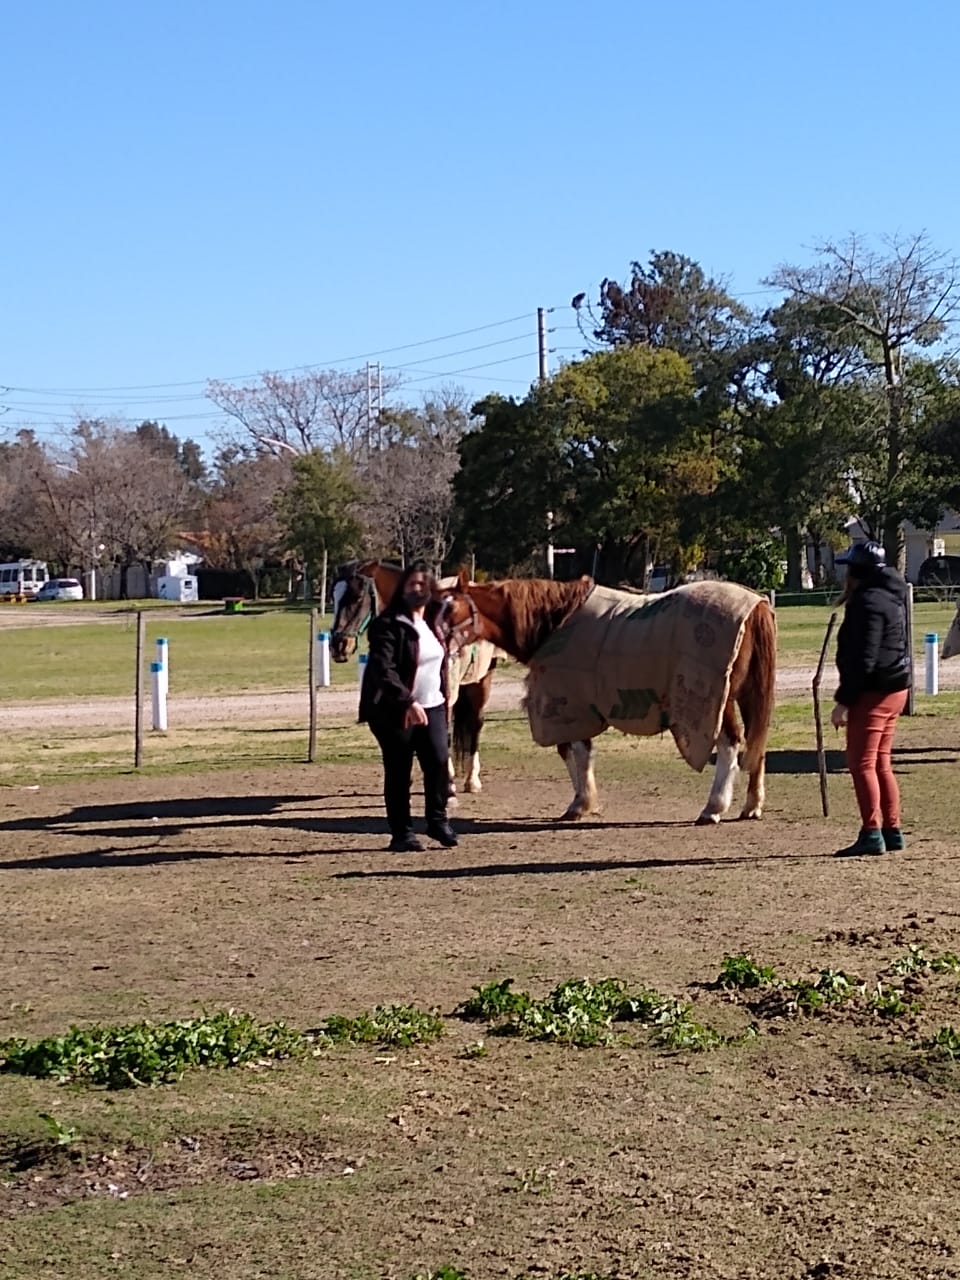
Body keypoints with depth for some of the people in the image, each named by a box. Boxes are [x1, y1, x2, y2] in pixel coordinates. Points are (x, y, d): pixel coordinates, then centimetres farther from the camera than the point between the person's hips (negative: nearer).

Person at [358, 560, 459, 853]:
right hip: (395, 711, -6)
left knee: (439, 761, -7)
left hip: (432, 707, 6)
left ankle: (438, 820, 11)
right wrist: (408, 702, -30)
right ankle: (402, 833, 11)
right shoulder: (388, 625, -12)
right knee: (398, 771, 1)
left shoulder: (434, 622, 12)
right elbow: (382, 669, -22)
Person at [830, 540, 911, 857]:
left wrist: (843, 701, -20)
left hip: (873, 692, -10)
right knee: (881, 764, 15)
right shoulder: (892, 598, 15)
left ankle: (871, 834, -9)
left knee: (862, 763, -7)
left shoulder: (868, 602, -17)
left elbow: (862, 659, -21)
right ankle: (892, 831, 18)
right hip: (895, 688, 10)